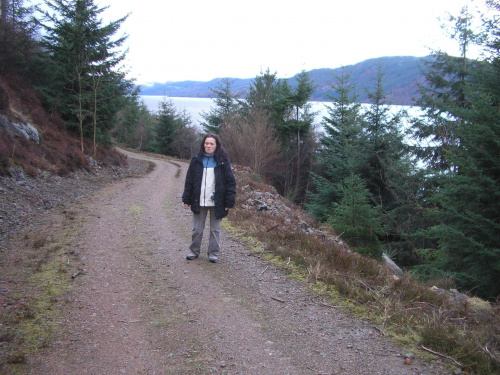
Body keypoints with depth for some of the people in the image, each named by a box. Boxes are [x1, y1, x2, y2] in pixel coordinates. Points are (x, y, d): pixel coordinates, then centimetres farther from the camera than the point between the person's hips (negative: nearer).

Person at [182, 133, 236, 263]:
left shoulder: (223, 161, -4)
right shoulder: (197, 160, 2)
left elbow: (230, 182, -5)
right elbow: (189, 180, 4)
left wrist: (229, 202, -10)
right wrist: (186, 199, 1)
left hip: (216, 202, -2)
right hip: (199, 201, 2)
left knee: (215, 229, 10)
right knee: (197, 229, 11)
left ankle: (213, 253, 22)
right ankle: (194, 251, 27)